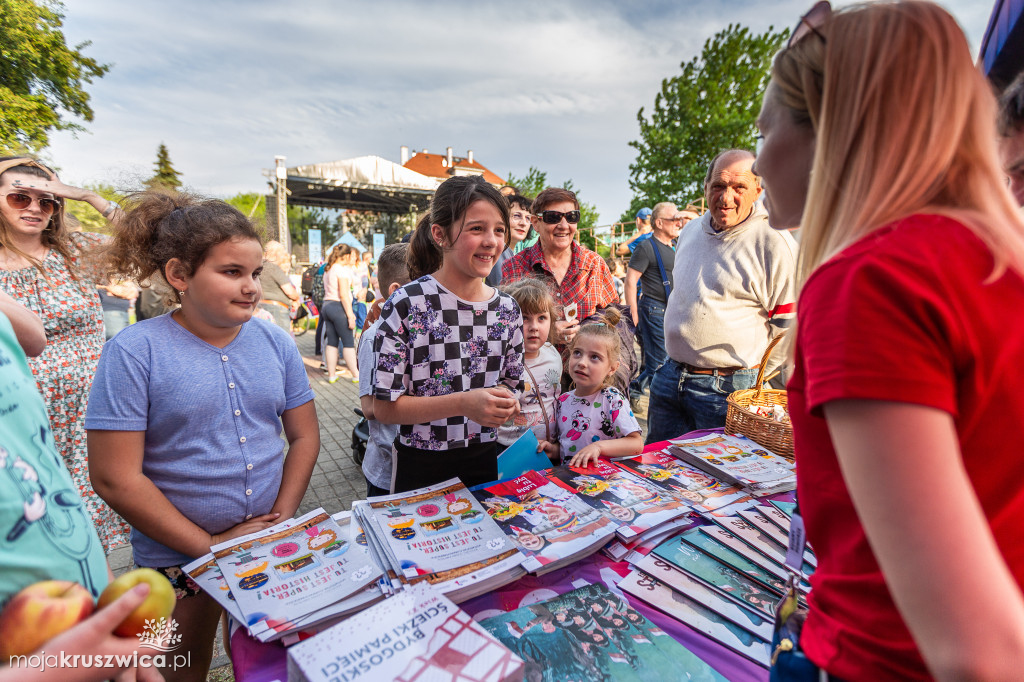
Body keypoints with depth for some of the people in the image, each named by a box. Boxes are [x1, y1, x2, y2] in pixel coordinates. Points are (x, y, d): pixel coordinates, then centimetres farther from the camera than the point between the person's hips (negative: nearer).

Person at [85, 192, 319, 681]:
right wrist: (210, 546, -15)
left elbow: (305, 437, 1)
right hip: (176, 558, -2)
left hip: (273, 550, 3)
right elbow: (115, 478, -16)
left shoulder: (276, 343, -4)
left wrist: (281, 519, -8)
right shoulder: (134, 353, -15)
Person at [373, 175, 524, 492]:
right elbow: (384, 407, -15)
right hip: (421, 468, -4)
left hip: (484, 460, 5)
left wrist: (506, 400, -12)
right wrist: (463, 403, -26)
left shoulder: (507, 308, -2)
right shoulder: (408, 304, -16)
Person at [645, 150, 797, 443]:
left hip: (727, 389, -6)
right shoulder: (691, 230, 9)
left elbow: (789, 325, -9)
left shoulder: (772, 241, -11)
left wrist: (750, 376, -8)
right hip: (669, 377, 6)